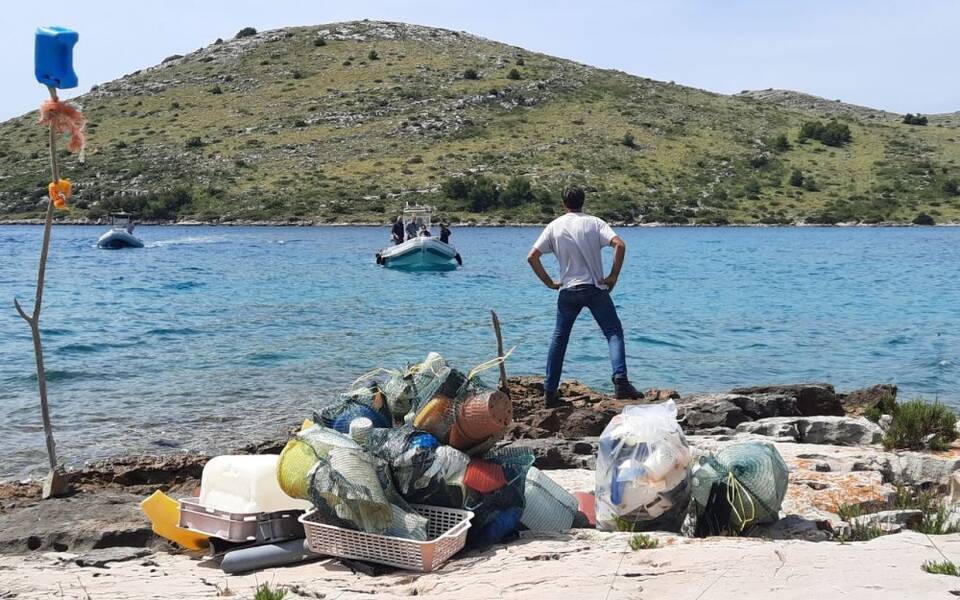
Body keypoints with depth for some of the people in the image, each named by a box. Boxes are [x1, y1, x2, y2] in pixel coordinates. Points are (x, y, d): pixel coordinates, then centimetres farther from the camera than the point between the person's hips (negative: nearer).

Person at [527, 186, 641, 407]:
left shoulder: (554, 226, 5)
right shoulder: (594, 223, 0)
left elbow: (532, 257, 0)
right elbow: (619, 245, -15)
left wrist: (549, 282, 8)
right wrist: (614, 276, -6)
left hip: (567, 291, 2)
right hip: (595, 289, -2)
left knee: (559, 339, 13)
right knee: (614, 332, 2)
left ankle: (550, 391, 13)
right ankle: (620, 382, -16)